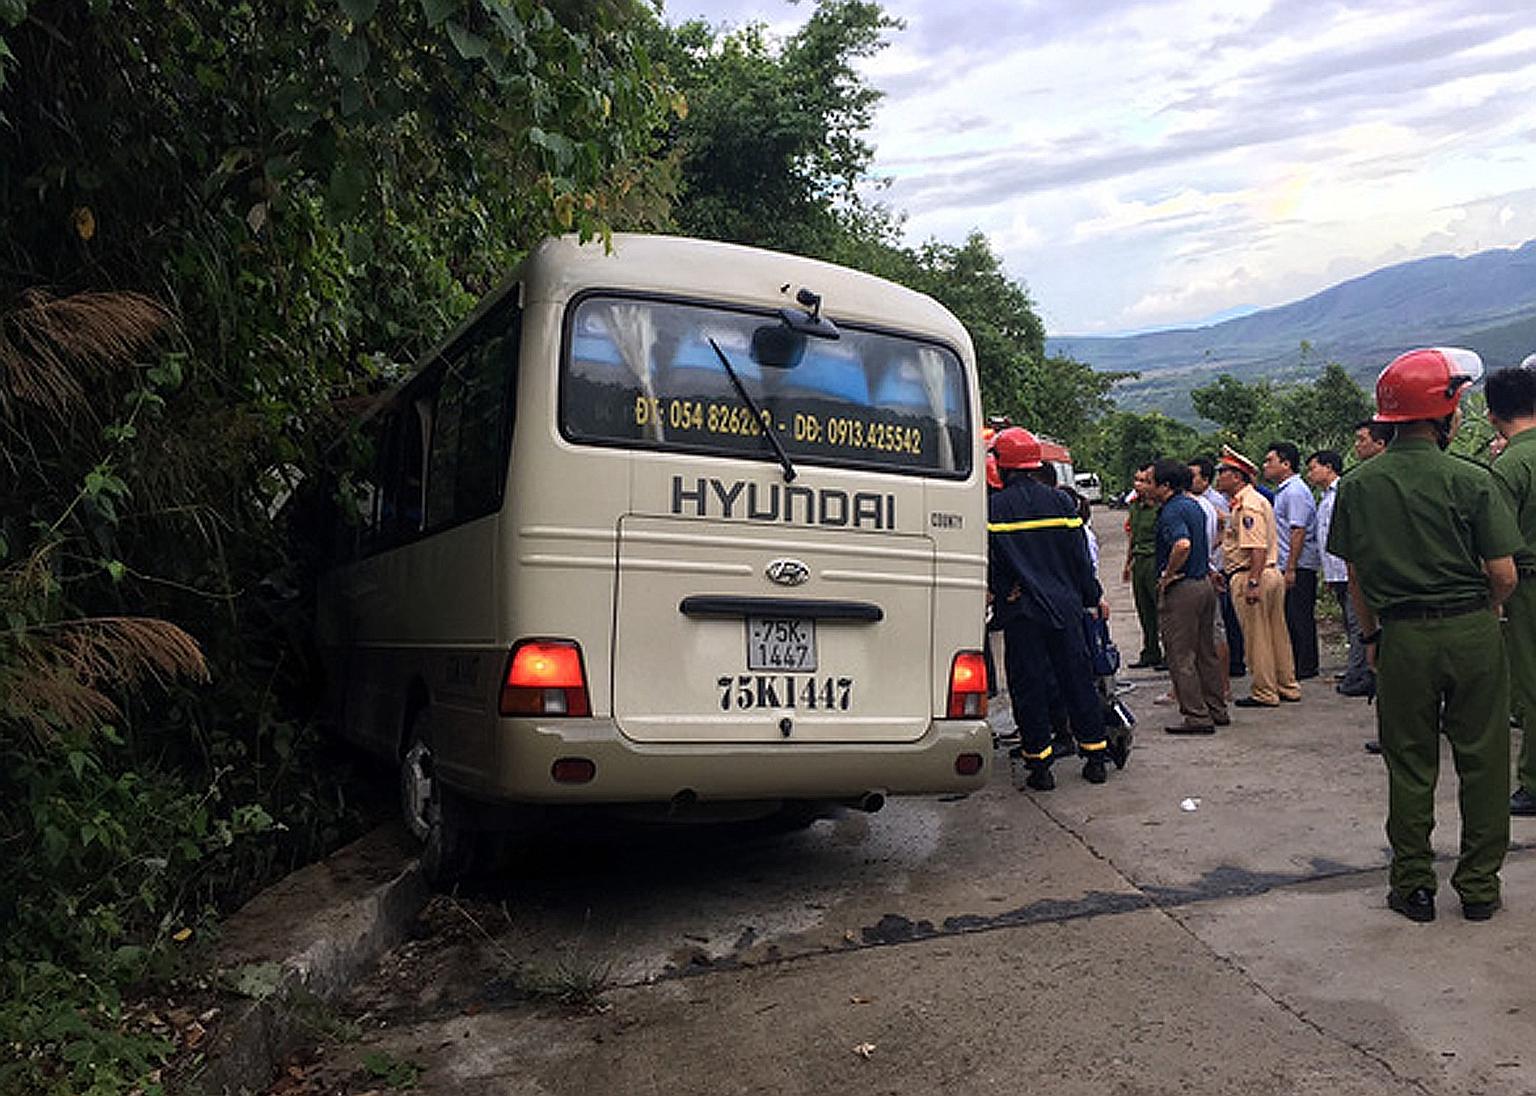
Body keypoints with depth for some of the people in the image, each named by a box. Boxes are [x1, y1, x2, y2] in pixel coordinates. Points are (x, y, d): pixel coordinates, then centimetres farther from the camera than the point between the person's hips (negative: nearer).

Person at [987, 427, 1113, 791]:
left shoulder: (993, 508, -7)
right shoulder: (1060, 501, 2)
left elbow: (989, 563, -6)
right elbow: (1079, 556, 5)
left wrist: (996, 596, 7)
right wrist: (1093, 596, 14)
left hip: (1021, 611, -3)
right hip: (1064, 606, 3)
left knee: (1027, 685, 5)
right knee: (1077, 679, 12)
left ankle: (1039, 766, 9)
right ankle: (1095, 758, 19)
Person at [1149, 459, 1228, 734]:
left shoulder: (1172, 511, -19)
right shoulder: (1194, 505, 11)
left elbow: (1182, 544, -36)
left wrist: (1168, 574, -22)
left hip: (1180, 588, -9)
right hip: (1205, 583, 10)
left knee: (1180, 657, -2)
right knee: (1206, 653, 17)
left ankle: (1197, 717, 1)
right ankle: (1217, 711, 24)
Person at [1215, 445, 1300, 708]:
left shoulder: (1247, 504, -16)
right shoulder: (1254, 500, 17)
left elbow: (1258, 549, -24)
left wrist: (1252, 582, -27)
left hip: (1250, 577, -10)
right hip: (1272, 574, 10)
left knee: (1256, 637, -1)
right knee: (1277, 634, 14)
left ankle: (1264, 693, 7)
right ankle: (1287, 688, 23)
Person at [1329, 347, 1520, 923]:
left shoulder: (1357, 485, -2)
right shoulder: (1471, 480, -10)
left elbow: (1355, 575, 3)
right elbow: (1504, 575, -9)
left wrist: (1371, 636, 13)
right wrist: (1481, 615, 10)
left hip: (1403, 638, 2)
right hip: (1473, 632, -2)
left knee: (1410, 766, 11)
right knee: (1482, 761, 12)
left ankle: (1414, 886, 19)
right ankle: (1479, 886, 21)